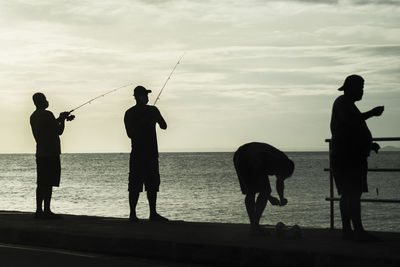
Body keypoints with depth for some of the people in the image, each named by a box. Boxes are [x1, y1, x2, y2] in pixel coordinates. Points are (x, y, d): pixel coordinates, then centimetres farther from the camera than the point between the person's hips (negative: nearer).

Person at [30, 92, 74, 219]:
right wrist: (62, 119, 7)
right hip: (51, 153, -9)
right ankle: (47, 210, -9)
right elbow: (59, 131, -8)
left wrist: (60, 119, 24)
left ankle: (39, 210, 10)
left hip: (40, 153, 9)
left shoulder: (33, 116, 15)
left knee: (41, 183, 9)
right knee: (48, 183, -8)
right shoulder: (47, 114, -12)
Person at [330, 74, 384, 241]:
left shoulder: (346, 104, 25)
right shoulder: (342, 103, -7)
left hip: (352, 157, 11)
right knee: (353, 194, -15)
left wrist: (369, 145, 23)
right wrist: (372, 113, -15)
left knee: (348, 195, 8)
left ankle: (347, 231, 8)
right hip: (346, 157, -11)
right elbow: (351, 121, -24)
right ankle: (358, 231, -19)